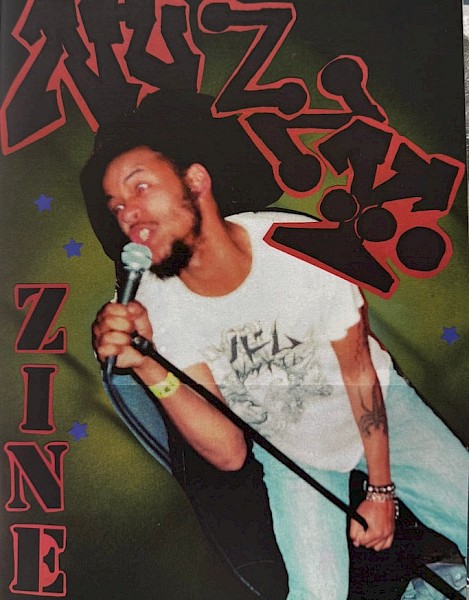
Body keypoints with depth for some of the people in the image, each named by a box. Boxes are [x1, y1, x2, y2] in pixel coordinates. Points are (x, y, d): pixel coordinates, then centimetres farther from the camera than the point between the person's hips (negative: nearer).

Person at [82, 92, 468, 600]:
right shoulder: (153, 302, -23)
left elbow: (358, 371, -13)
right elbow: (229, 453, -24)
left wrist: (381, 489, -5)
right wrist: (148, 366, -40)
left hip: (377, 403, 0)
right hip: (289, 447, 1)